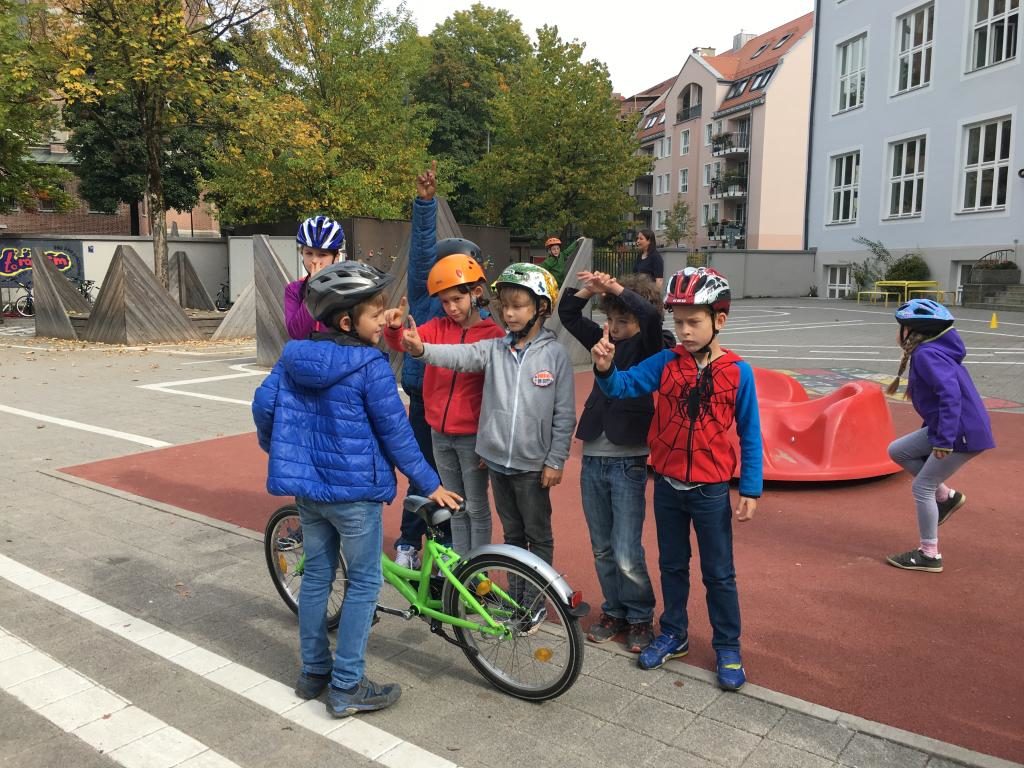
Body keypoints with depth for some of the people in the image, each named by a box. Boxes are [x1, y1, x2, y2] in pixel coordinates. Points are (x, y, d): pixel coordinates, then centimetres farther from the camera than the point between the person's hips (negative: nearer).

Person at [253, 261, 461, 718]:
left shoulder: (295, 354, 1)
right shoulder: (370, 366, -18)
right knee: (364, 582, 7)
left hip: (306, 485, 7)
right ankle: (346, 688, 13)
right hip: (353, 491, -7)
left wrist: (279, 451, 22)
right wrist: (430, 484, -4)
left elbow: (263, 404, 3)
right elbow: (395, 432, -14)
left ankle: (313, 672, 31)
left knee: (316, 575, 19)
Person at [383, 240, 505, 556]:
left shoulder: (493, 335, -11)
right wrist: (394, 327, -34)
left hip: (472, 436, -5)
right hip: (440, 434, 5)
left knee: (477, 508, 9)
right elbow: (404, 343, -11)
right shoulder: (437, 328, 3)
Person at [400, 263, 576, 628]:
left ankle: (536, 602, 26)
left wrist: (556, 461, -8)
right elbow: (461, 355, -19)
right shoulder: (494, 348, -1)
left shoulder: (555, 354, -9)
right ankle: (514, 596, 34)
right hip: (497, 459, 4)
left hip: (533, 464, -3)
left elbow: (564, 414, -7)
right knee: (512, 534, 19)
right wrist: (422, 349, -38)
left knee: (538, 536, 11)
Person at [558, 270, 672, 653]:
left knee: (627, 555, -4)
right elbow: (567, 314, 14)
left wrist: (615, 287, -19)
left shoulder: (651, 348, -6)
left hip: (628, 462, -5)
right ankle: (614, 611, 31)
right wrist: (588, 290, -2)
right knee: (602, 549, 15)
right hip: (593, 459, 6)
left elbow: (652, 317, -27)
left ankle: (640, 617, 18)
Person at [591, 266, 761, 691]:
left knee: (718, 573, 10)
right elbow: (623, 385, -15)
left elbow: (750, 435, -5)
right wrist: (605, 368, -37)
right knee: (672, 565, 18)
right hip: (667, 486, 3)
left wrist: (751, 489, -7)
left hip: (711, 490, -2)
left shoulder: (738, 372, -10)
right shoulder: (665, 363, -6)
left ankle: (728, 648, 27)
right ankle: (673, 634, 35)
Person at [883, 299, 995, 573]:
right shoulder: (932, 351, 12)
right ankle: (946, 496, 19)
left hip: (964, 434, -9)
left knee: (922, 487, -1)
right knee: (898, 450, 13)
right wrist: (938, 434, 27)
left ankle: (929, 555, 11)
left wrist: (944, 440, -30)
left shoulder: (926, 354, -18)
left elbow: (951, 393, -29)